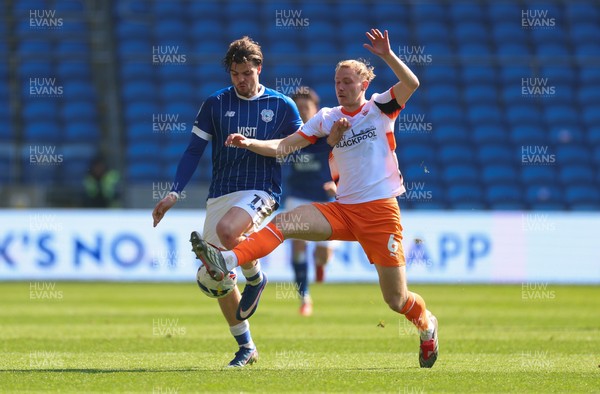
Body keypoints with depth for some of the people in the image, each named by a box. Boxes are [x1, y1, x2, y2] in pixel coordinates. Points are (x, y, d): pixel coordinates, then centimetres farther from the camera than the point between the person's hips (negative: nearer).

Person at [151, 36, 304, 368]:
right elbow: (194, 151, 6)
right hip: (220, 193, 4)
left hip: (261, 191, -4)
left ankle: (255, 279, -5)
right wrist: (173, 194, -1)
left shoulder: (282, 106, 3)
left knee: (227, 230, -36)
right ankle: (246, 348, 17)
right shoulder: (215, 104, 6)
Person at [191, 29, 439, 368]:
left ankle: (427, 324, 32)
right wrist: (249, 143, -8)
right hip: (343, 210, 4)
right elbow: (283, 146, 7)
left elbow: (411, 84, -16)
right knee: (283, 222, -20)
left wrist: (387, 55, -28)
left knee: (397, 300, -1)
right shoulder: (328, 118, 11)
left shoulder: (379, 108, 2)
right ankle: (225, 263, -35)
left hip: (381, 212, -4)